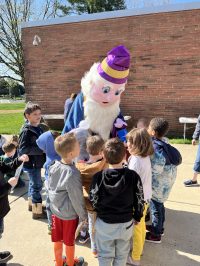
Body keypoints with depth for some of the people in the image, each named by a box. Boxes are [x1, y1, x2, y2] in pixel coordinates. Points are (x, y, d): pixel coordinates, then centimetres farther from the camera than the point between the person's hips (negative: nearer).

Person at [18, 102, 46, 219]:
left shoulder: (38, 128, 6)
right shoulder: (26, 131, -21)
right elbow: (23, 149, -26)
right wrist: (41, 150, -26)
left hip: (36, 162, 9)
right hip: (31, 164, -9)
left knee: (33, 184, 22)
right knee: (37, 186, 0)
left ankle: (32, 204, 41)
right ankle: (37, 211, 15)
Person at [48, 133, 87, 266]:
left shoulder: (53, 167, -11)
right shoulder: (73, 174, -32)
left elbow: (50, 188, 2)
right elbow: (77, 199, -22)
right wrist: (83, 215, -6)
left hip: (55, 210, 6)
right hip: (69, 214, -5)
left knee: (57, 240, 24)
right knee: (69, 241, 20)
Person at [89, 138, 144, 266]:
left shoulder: (98, 177, -20)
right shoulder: (133, 176, -18)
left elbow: (93, 200, -10)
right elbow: (139, 200, -9)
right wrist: (137, 217, 9)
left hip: (104, 223, 0)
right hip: (126, 223, 1)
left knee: (105, 255, 21)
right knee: (121, 255, 24)